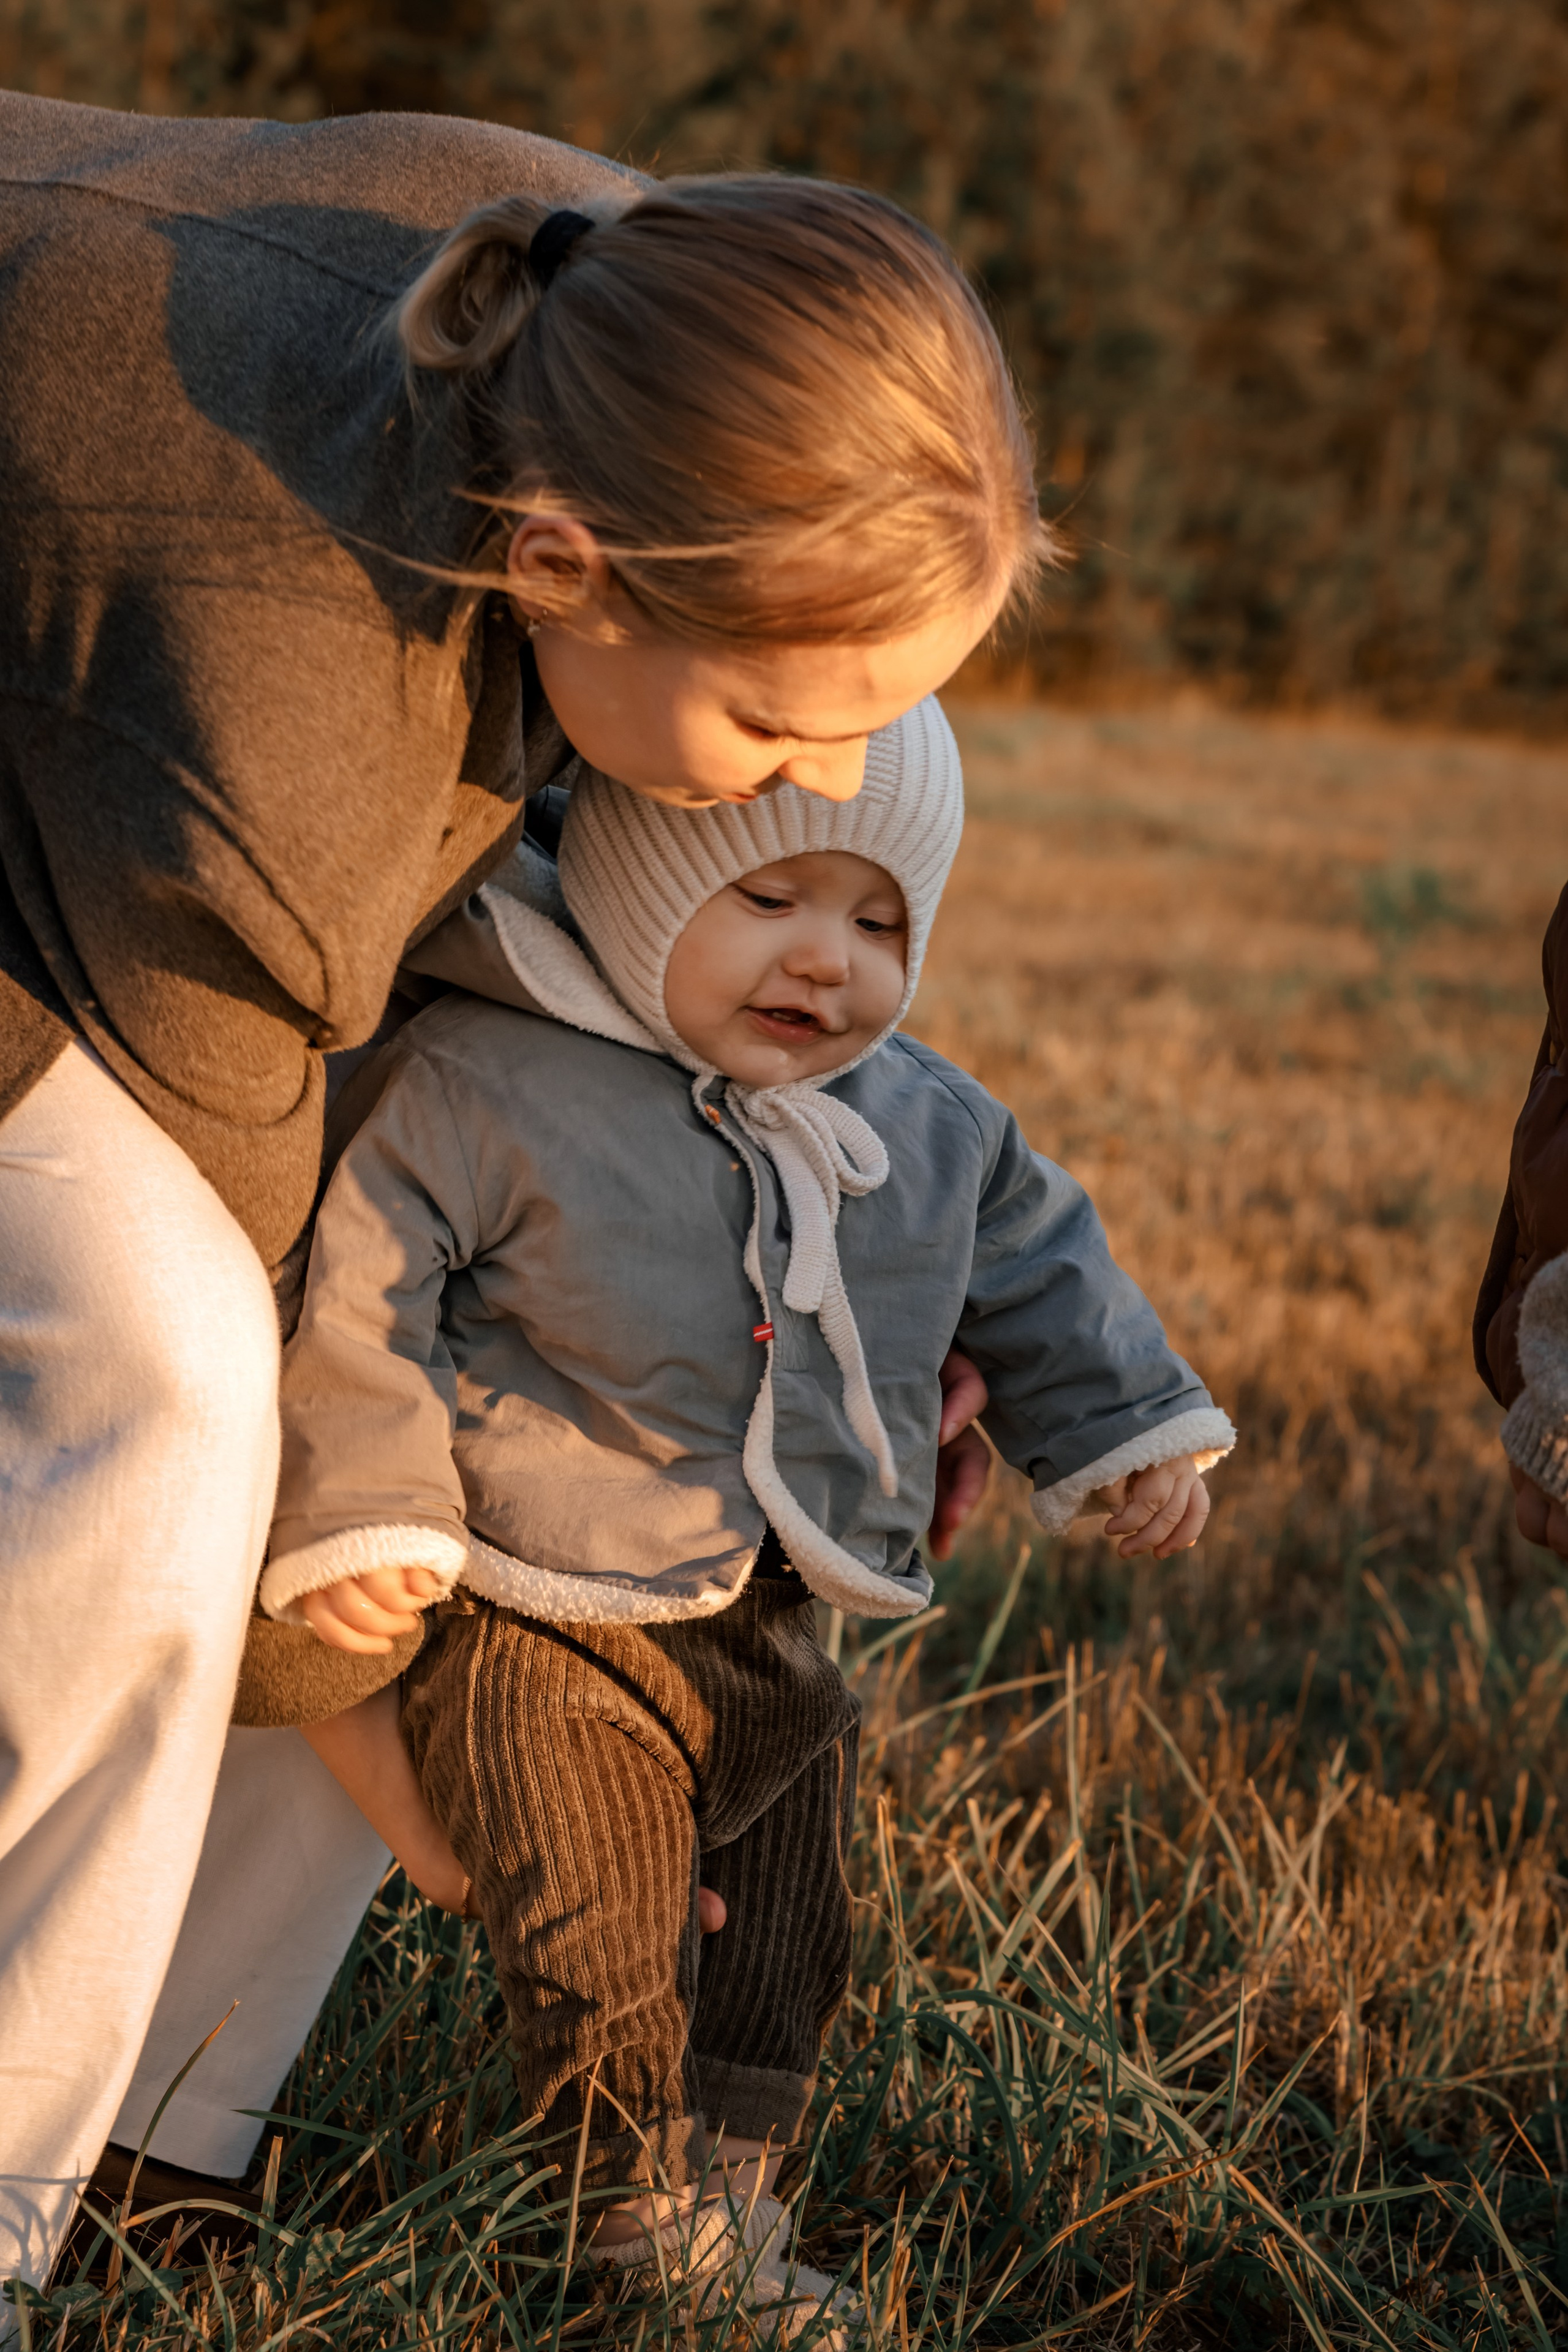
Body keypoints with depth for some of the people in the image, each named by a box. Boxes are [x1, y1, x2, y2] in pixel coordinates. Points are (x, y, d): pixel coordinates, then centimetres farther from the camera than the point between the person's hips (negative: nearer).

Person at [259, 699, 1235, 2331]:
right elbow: (354, 1278, -16)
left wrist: (1125, 1431, 8)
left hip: (781, 1642, 6)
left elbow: (1034, 1268, 16)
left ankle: (731, 2199, 34)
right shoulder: (493, 1086, -17)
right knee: (598, 1963, -1)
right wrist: (359, 1506, -20)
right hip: (553, 1640, -6)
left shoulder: (923, 1127, 2)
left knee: (781, 1950, 16)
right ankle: (643, 2207, 19)